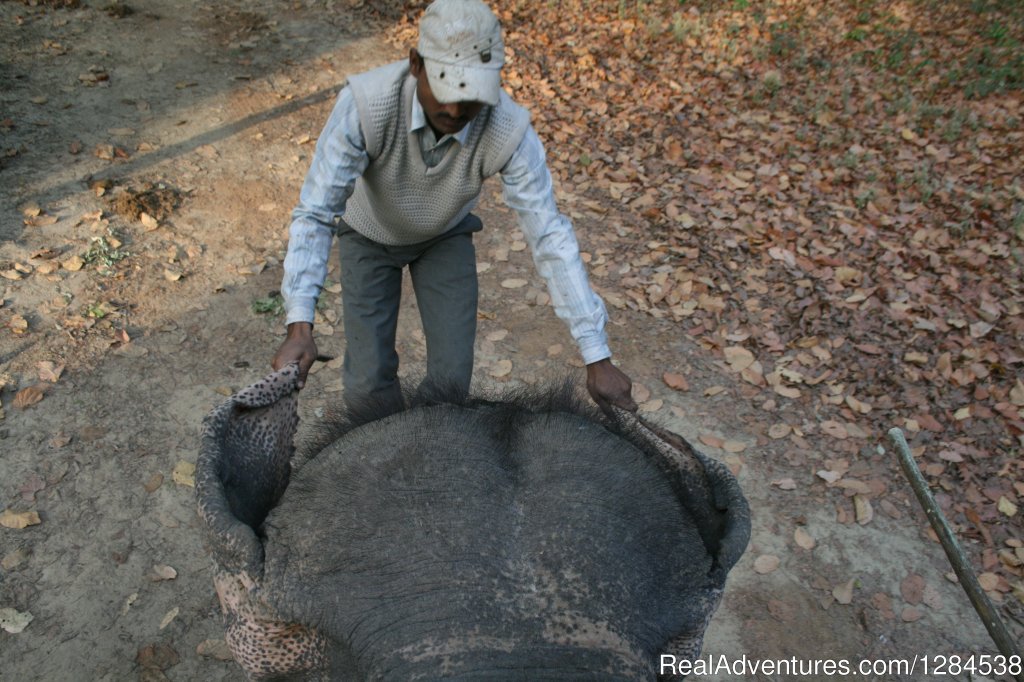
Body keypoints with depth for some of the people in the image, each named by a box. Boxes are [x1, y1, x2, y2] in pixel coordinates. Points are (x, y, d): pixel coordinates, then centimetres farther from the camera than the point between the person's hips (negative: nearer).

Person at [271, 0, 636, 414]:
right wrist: (299, 326, -49)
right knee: (370, 375, -4)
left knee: (452, 369, -4)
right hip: (370, 233, 0)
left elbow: (550, 238, -34)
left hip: (445, 235, 1)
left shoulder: (509, 130, -37)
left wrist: (598, 358, -36)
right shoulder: (365, 103, -40)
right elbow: (315, 213, -37)